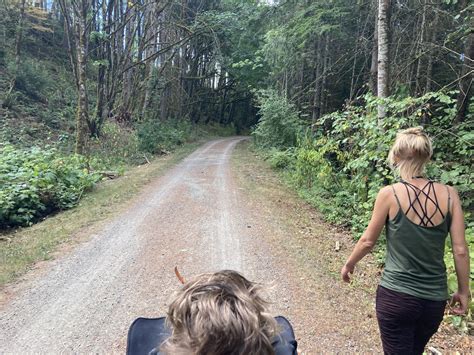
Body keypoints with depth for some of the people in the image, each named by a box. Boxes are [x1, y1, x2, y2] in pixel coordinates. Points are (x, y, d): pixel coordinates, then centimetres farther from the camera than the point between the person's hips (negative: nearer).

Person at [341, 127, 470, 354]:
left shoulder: (389, 194, -15)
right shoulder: (449, 194, -7)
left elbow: (368, 241, -4)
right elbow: (460, 251, -4)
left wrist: (349, 264, 13)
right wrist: (463, 291, 10)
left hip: (396, 297, -4)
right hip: (435, 299, 4)